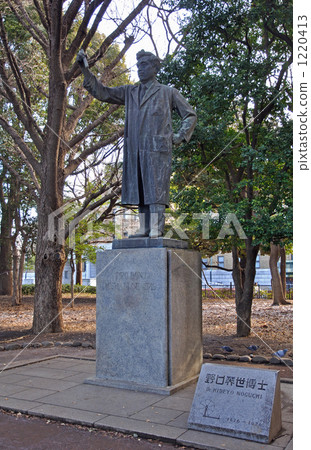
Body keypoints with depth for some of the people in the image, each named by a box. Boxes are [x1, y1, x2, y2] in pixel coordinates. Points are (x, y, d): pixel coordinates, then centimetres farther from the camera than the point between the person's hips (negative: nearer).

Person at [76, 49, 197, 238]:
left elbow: (190, 115, 16)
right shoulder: (130, 92, 23)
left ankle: (156, 228, -14)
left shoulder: (168, 92, 13)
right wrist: (85, 69, 12)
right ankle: (144, 228, 3)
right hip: (135, 149, 5)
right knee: (139, 188, 1)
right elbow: (102, 93, 20)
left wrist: (180, 136, 2)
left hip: (158, 147, -4)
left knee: (155, 187, -12)